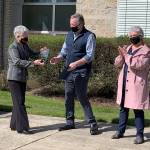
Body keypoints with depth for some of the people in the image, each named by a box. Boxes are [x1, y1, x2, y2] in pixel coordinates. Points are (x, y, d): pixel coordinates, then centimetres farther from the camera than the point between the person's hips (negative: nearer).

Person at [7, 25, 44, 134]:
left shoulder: (25, 46, 11)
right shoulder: (13, 47, -14)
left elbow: (32, 54, 15)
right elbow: (17, 61, -26)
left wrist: (41, 53, -5)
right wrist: (33, 63, -34)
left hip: (22, 78, 8)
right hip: (14, 79, -8)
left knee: (19, 102, 13)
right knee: (19, 102, -10)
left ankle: (14, 125, 22)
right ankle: (22, 127, -10)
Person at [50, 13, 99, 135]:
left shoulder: (89, 36, -8)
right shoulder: (69, 35, 13)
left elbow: (89, 56, -15)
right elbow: (64, 51, 17)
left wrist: (76, 63, -26)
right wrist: (58, 58, -3)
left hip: (81, 73, -7)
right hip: (69, 72, 7)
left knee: (82, 97, -8)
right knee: (68, 97, 11)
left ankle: (93, 124, 1)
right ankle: (70, 122, 23)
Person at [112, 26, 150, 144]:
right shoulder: (128, 49, 15)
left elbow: (138, 64, -21)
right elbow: (117, 64, 11)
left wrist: (126, 55, -20)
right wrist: (121, 55, -8)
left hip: (137, 85, -7)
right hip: (124, 84, 7)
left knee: (138, 110, -4)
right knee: (123, 108, 14)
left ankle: (140, 135, 4)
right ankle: (120, 131, 23)